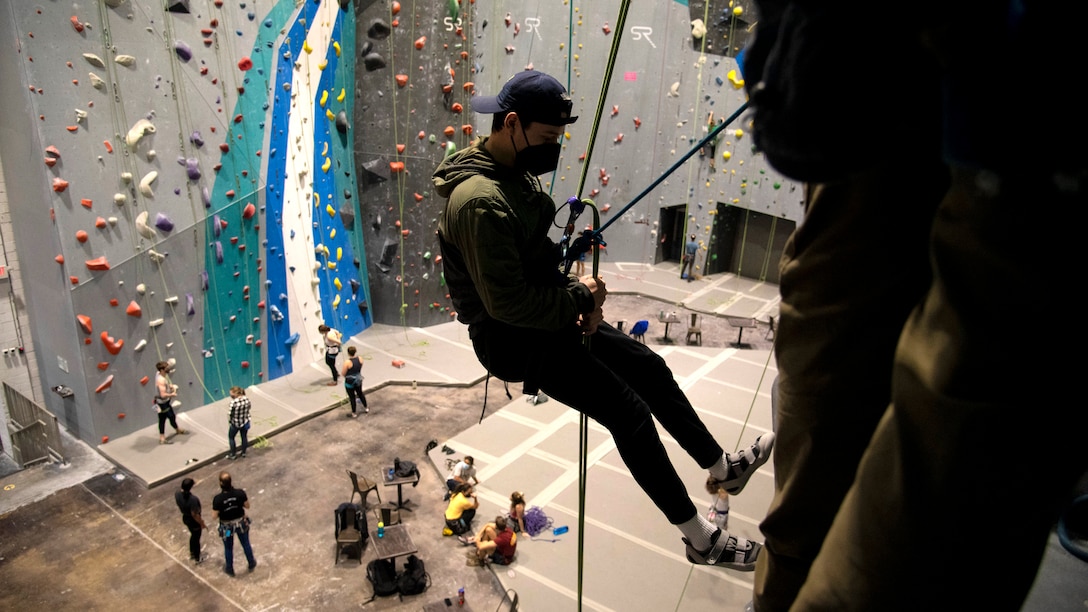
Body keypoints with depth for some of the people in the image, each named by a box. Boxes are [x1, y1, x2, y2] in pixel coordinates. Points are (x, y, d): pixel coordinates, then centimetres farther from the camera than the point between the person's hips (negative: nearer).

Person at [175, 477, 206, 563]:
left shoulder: (177, 493, -20)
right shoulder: (193, 499, -41)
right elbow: (195, 515, -29)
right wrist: (202, 524, -12)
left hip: (185, 518, 7)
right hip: (194, 521, -7)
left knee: (193, 535, 33)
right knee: (196, 538, 20)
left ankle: (192, 553, 55)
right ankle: (197, 558, 44)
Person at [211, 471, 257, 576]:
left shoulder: (218, 499, -30)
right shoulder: (240, 493, -25)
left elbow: (214, 516, -18)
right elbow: (247, 506, -10)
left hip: (227, 526, -1)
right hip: (241, 523, 1)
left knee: (228, 548, 25)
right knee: (246, 544, 26)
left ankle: (230, 569, 46)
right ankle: (252, 564, 46)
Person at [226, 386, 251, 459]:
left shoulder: (233, 402, -28)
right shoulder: (247, 399, -12)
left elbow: (230, 413, -22)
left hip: (236, 423, -5)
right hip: (245, 422, 5)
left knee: (231, 437, 19)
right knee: (244, 437, 22)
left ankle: (233, 455, 27)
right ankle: (243, 453, 37)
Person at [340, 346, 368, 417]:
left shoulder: (347, 362, -26)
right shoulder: (360, 359, -9)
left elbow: (344, 374, -16)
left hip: (350, 382, -6)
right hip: (358, 380, 6)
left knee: (352, 397, 10)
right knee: (360, 394, 26)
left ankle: (354, 414, 24)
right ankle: (366, 408, 41)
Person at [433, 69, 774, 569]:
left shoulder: (515, 173, 6)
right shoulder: (480, 200, -27)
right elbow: (507, 302, -29)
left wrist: (577, 294, -3)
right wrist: (578, 297, -15)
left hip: (547, 318, 10)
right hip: (512, 339, -10)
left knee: (650, 367, 12)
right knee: (630, 413, -10)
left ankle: (722, 467, 32)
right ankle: (700, 539, 8)